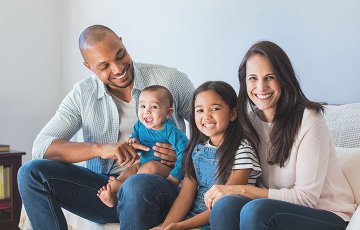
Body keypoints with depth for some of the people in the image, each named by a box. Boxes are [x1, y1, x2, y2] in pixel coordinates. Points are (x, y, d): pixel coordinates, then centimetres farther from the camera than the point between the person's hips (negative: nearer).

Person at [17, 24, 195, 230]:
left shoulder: (170, 80, 0)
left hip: (162, 184, -3)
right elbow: (41, 147, -6)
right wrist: (99, 148, -20)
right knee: (32, 173, -16)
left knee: (137, 186, -41)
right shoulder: (83, 95, 5)